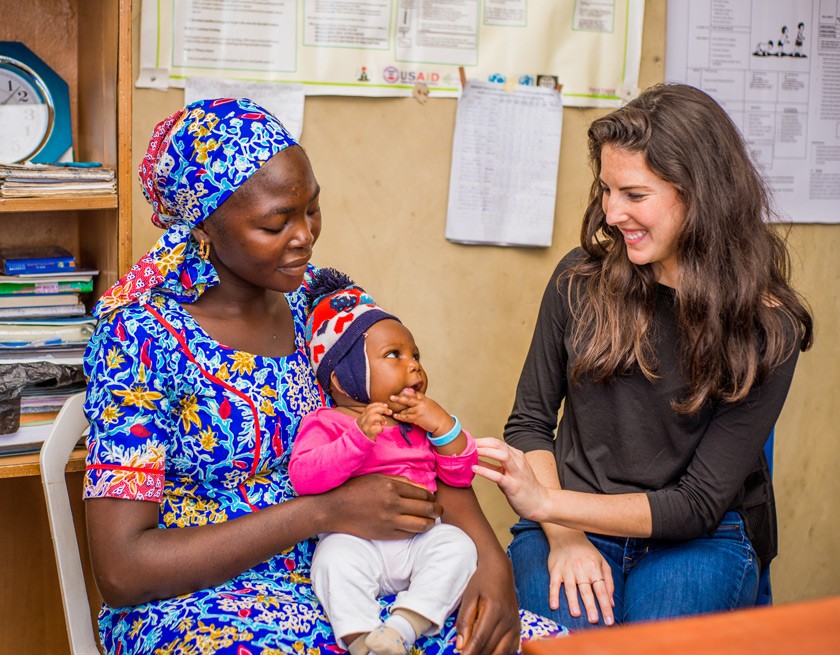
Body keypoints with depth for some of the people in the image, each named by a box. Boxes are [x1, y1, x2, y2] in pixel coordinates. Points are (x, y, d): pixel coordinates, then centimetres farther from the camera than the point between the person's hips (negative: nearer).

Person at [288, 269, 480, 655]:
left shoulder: (424, 422, 19)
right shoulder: (326, 423, 1)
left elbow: (461, 476, 15)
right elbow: (303, 477, -16)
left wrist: (445, 428, -3)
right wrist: (358, 438, -26)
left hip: (419, 539, 4)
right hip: (356, 537, -4)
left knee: (457, 546, -22)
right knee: (337, 557, -32)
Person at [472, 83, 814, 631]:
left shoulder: (768, 329, -8)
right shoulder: (582, 278, 0)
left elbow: (699, 504, -10)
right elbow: (530, 421, 7)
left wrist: (546, 504, -20)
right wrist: (564, 538, -10)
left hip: (699, 543, -1)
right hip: (569, 526, 1)